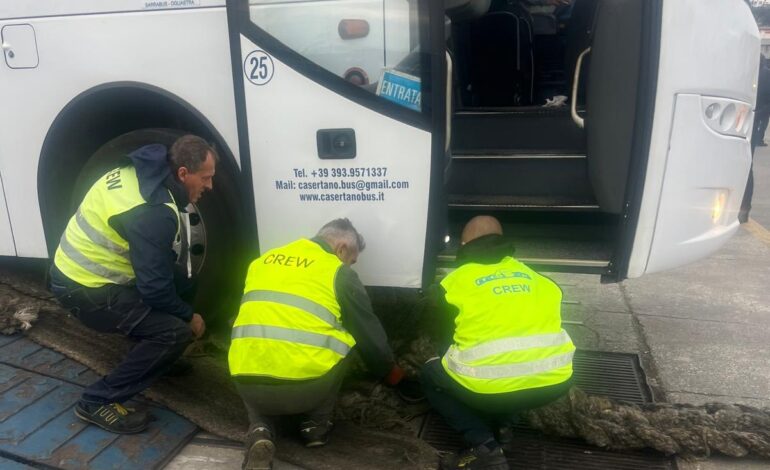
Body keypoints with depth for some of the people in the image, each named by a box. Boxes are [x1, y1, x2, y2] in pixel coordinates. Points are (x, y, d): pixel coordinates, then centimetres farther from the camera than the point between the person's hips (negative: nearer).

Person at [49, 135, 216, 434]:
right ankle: (98, 402, -3)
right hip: (85, 288, -10)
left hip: (76, 268, 10)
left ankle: (155, 359, 26)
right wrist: (189, 317, -5)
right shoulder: (154, 213, -27)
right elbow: (155, 287, -23)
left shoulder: (142, 172, 2)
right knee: (175, 332, -14)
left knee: (177, 281, 14)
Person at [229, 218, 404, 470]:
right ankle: (316, 425, 21)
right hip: (305, 386, -3)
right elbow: (369, 333, 13)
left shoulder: (262, 261, 17)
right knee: (339, 341, 23)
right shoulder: (338, 272, 4)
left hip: (247, 384, 3)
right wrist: (390, 371, 32)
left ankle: (260, 433, 8)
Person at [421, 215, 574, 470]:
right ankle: (501, 421, 20)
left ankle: (485, 447, 5)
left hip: (491, 386, -5)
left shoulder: (457, 279, 9)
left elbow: (444, 338, 19)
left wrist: (452, 362, 41)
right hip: (555, 381, 5)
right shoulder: (533, 276, 19)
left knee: (430, 375, 22)